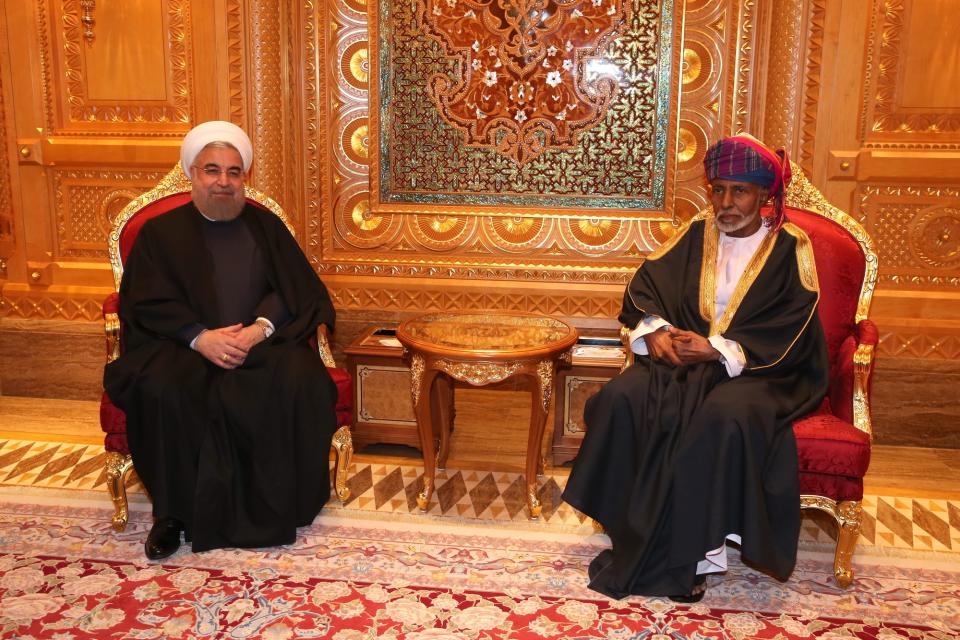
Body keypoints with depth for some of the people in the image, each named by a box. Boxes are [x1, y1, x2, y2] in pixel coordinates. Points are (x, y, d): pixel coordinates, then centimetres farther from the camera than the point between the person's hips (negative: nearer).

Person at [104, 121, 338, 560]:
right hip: (183, 347, -1)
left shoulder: (264, 224, 16)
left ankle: (274, 504, -17)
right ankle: (174, 511, -19)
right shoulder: (161, 232, 12)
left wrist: (262, 327, -16)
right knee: (163, 390, -33)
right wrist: (200, 337, -18)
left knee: (299, 380, -30)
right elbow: (148, 303, 0)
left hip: (261, 343, 1)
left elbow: (294, 288, 5)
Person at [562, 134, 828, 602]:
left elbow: (789, 330, -8)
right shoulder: (696, 234, 11)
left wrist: (718, 349, -18)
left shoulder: (789, 248, 0)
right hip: (683, 354, 4)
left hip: (758, 368, -4)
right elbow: (645, 285, 9)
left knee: (726, 415, -37)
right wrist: (653, 329, -13)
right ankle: (635, 531, -18)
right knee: (623, 397, -25)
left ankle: (696, 549, -23)